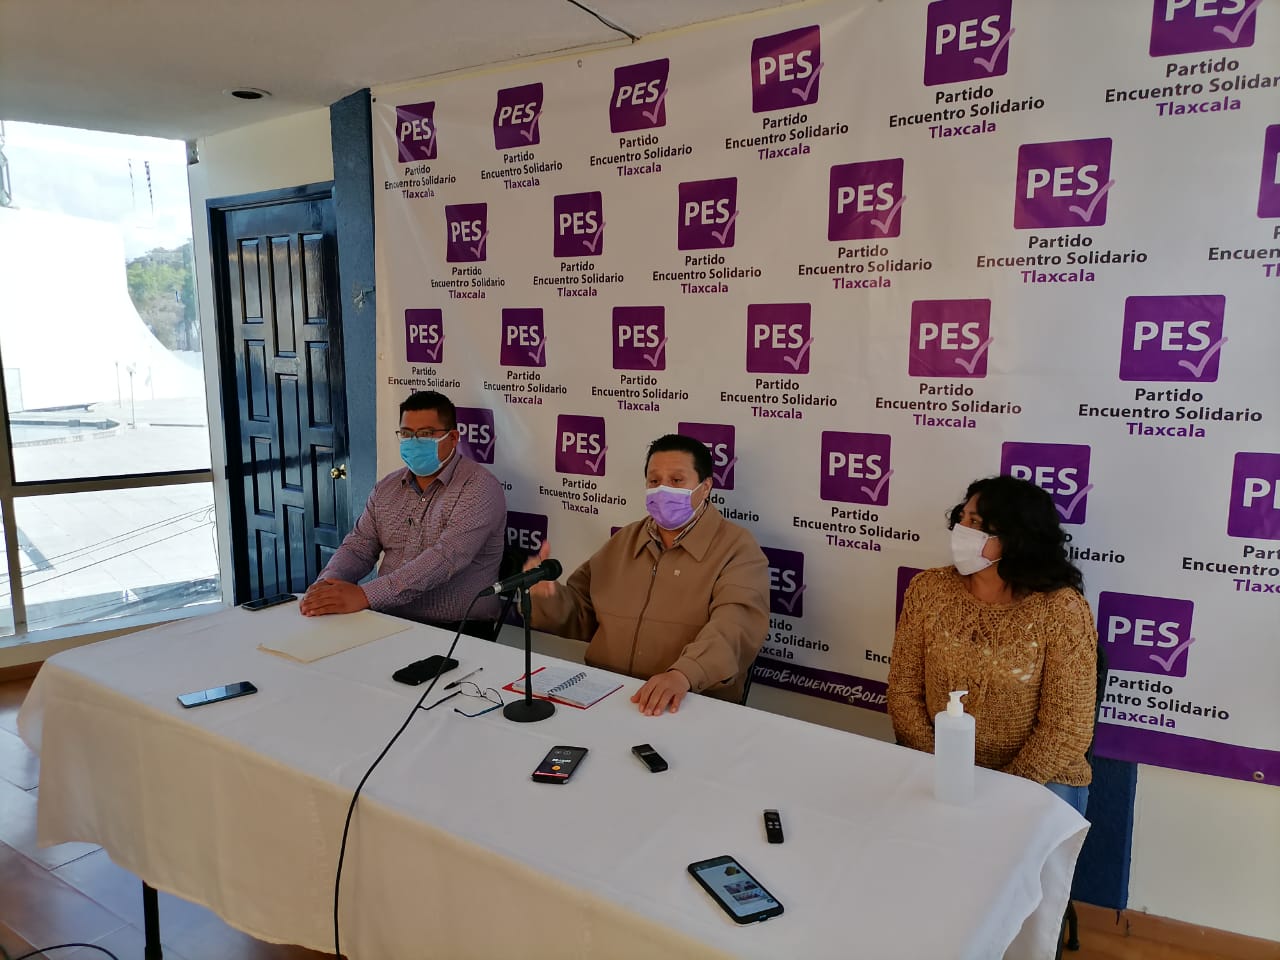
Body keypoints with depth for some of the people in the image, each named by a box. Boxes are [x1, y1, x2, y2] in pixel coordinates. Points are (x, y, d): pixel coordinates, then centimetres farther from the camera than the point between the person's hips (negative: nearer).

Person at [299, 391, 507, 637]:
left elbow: (445, 558, -22)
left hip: (456, 632, -7)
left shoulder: (480, 488, -11)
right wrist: (327, 583, -11)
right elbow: (358, 547, 12)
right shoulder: (386, 488, 13)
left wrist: (365, 595, -28)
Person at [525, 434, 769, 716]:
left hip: (691, 706, -3)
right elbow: (580, 615, 20)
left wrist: (683, 674, -38)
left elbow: (735, 626, -20)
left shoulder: (737, 548, -4)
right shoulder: (624, 540, 15)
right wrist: (546, 594, -2)